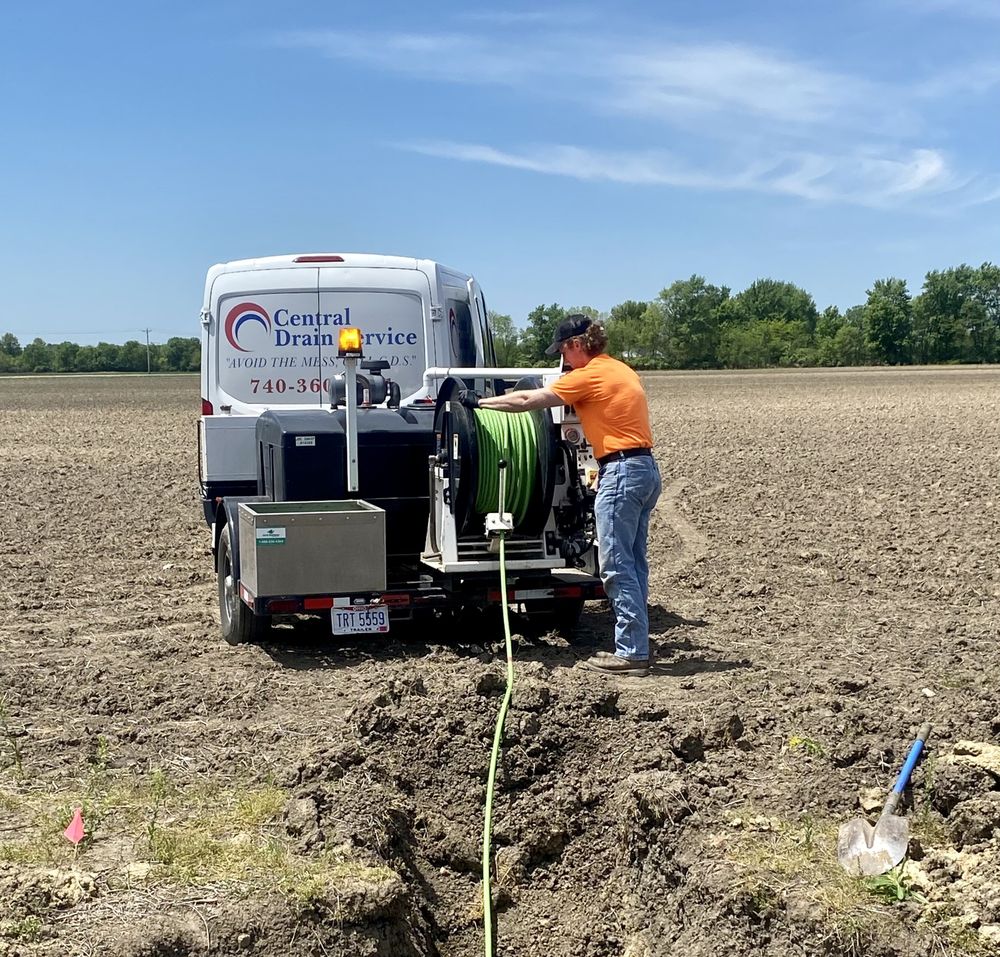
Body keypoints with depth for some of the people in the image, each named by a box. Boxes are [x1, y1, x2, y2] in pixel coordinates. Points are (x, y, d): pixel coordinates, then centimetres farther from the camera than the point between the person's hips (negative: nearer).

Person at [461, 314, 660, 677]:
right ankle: (634, 646, 15)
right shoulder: (621, 370, 18)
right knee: (633, 564, 11)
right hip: (645, 468, 10)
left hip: (623, 472, -10)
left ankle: (631, 653, -6)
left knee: (617, 567, -7)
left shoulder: (590, 375, -9)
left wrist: (479, 402, 3)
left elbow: (526, 400, -7)